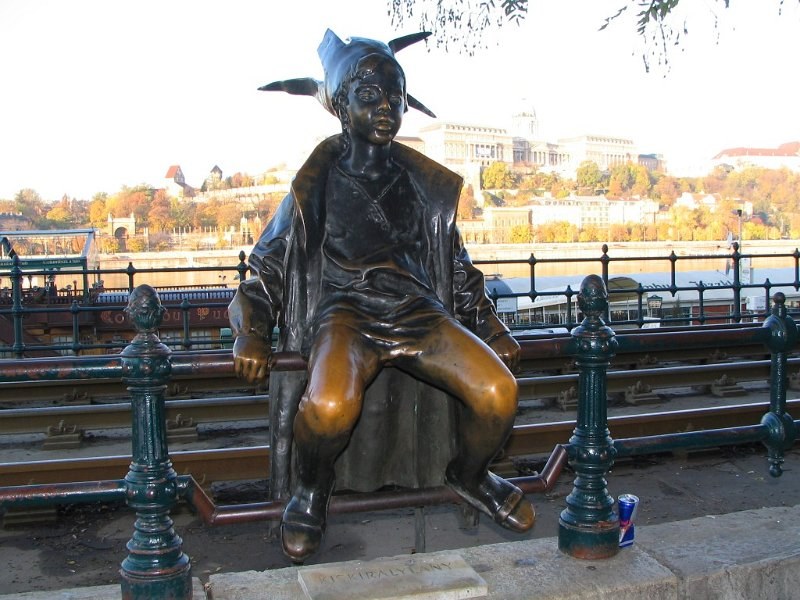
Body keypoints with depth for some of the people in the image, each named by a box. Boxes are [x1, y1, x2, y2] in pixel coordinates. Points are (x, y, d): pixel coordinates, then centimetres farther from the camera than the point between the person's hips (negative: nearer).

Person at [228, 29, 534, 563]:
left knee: (498, 391, -23)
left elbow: (459, 270, 24)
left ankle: (469, 475, 12)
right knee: (330, 405, -36)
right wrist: (251, 334, -8)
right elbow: (266, 270, 9)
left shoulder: (423, 183, 17)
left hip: (419, 310, 3)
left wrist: (492, 330, 13)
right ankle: (311, 489, 1)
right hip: (347, 312, -3)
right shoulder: (316, 183, 9)